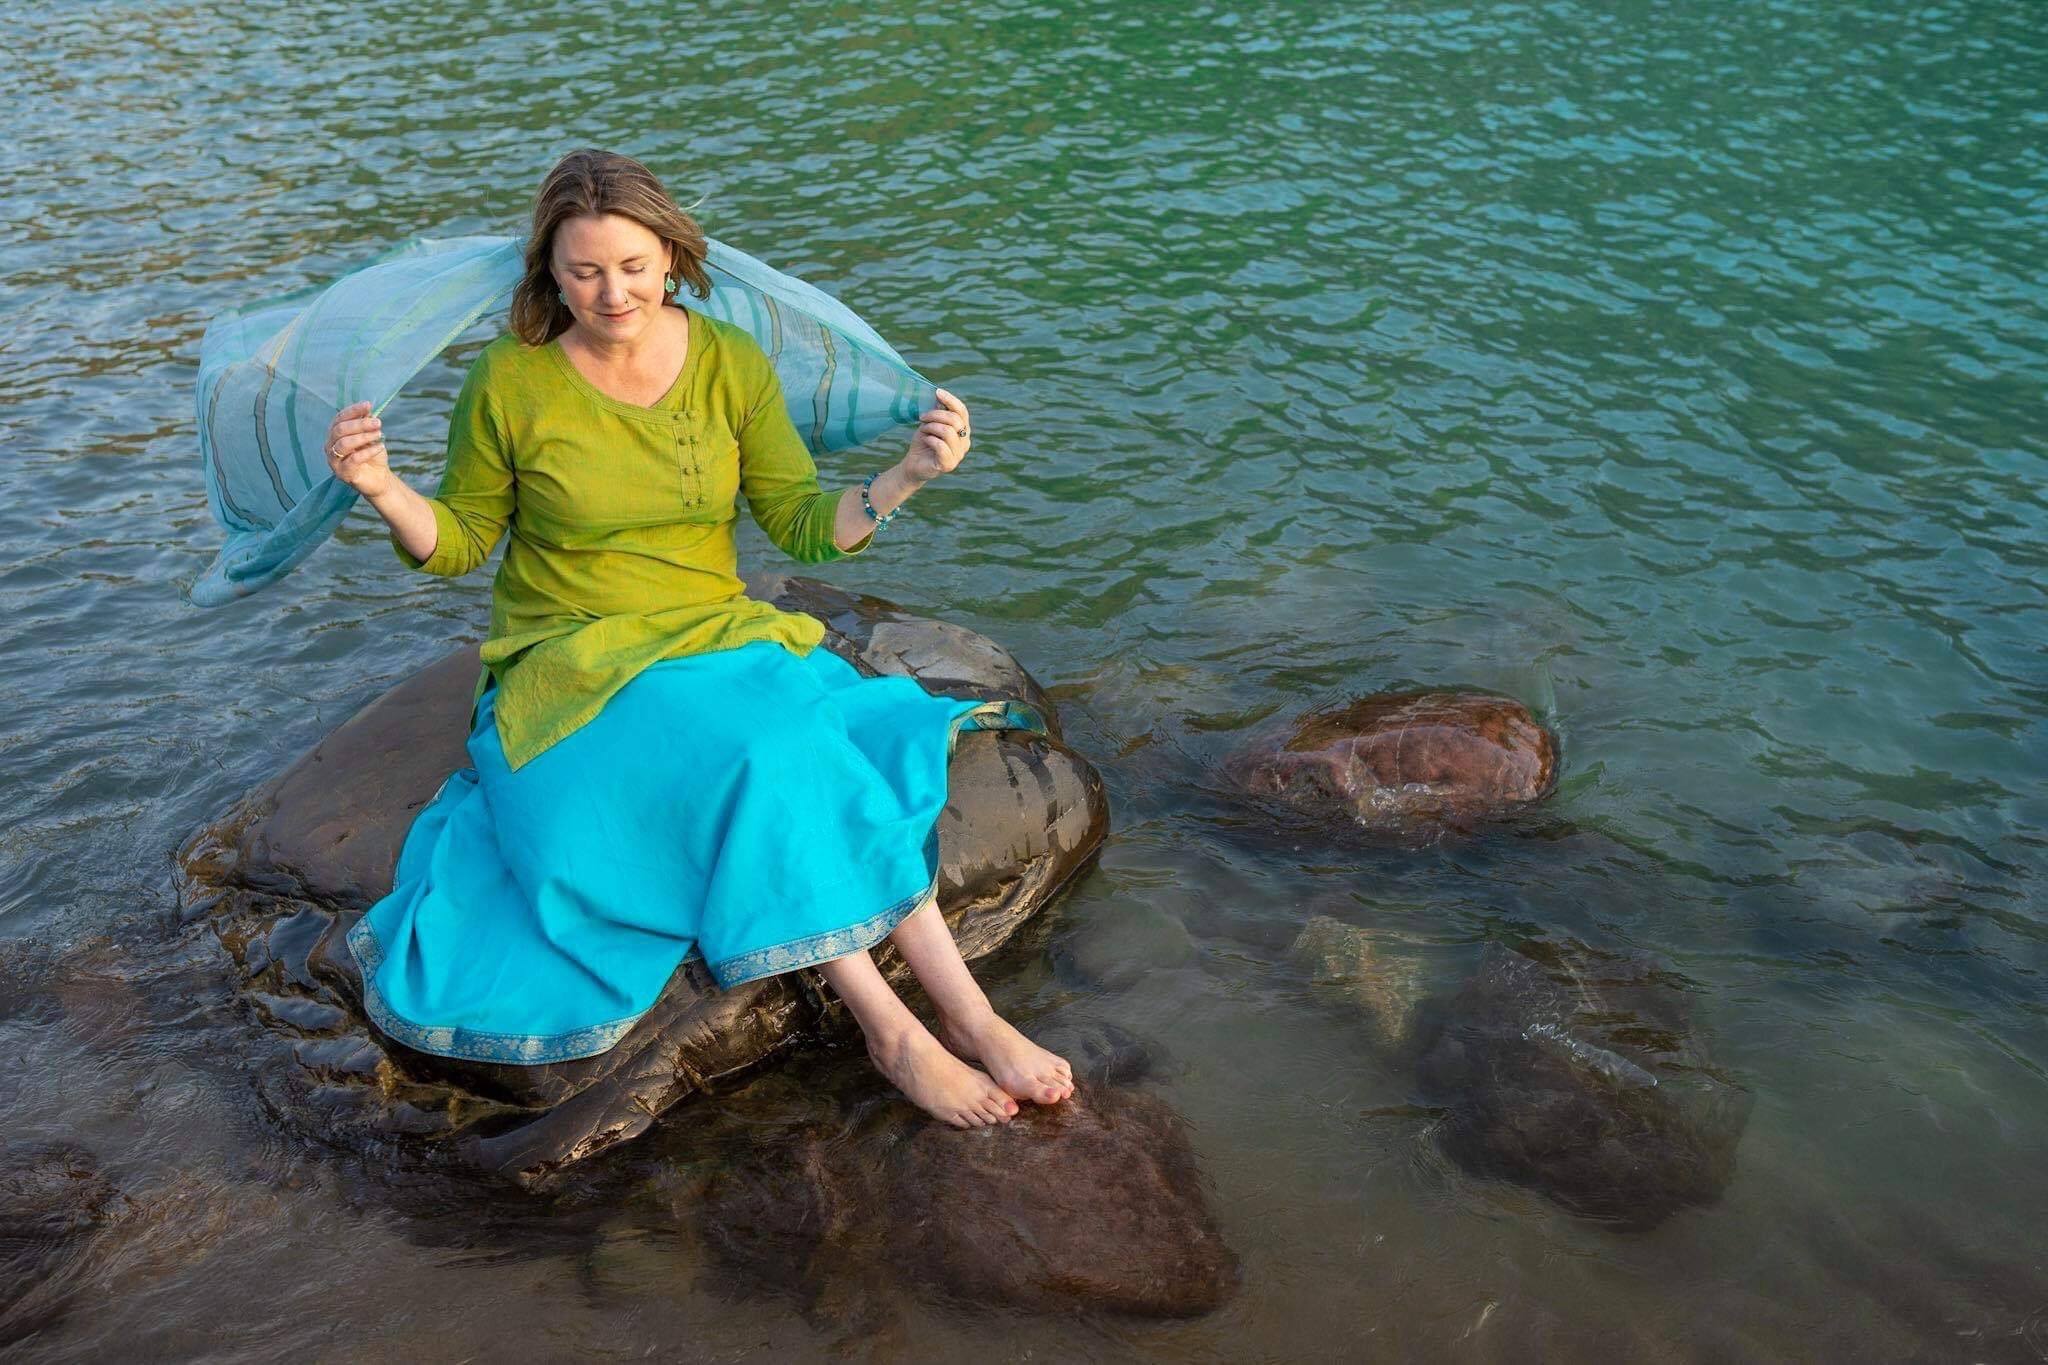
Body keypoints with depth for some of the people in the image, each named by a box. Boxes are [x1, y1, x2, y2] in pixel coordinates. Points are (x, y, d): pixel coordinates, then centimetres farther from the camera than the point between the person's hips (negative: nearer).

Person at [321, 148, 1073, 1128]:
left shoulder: (734, 365, 1)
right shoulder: (510, 380, -6)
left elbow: (804, 528, 1)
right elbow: (457, 541, 3)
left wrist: (908, 476, -15)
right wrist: (382, 490, -18)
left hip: (719, 641, 3)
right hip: (572, 669, -3)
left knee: (802, 748, -30)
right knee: (753, 752, -32)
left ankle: (969, 1017, -28)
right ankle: (891, 1027, -26)